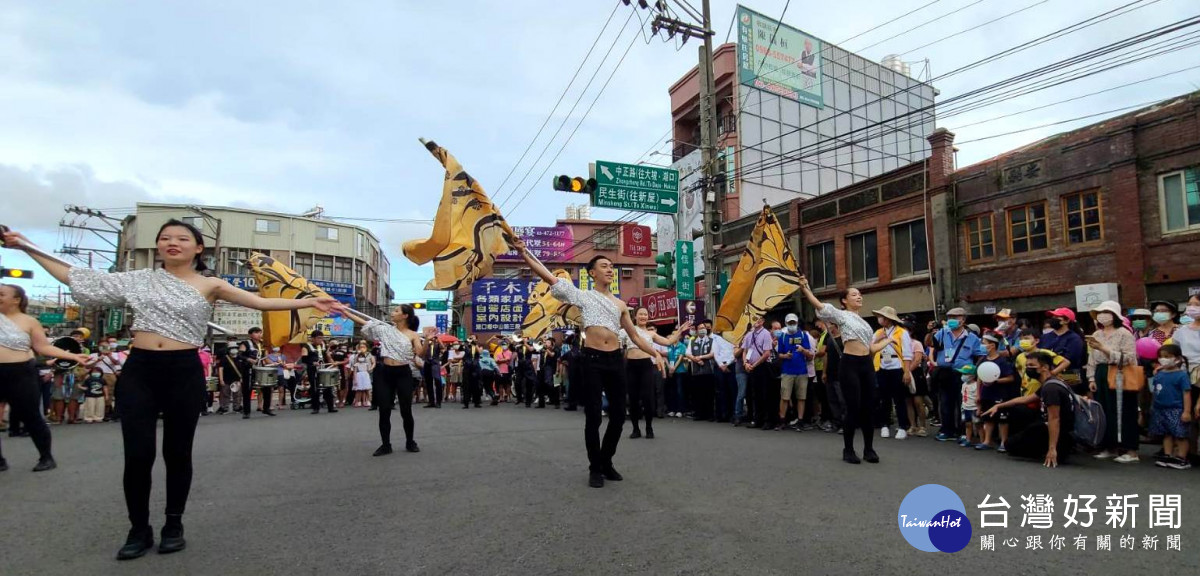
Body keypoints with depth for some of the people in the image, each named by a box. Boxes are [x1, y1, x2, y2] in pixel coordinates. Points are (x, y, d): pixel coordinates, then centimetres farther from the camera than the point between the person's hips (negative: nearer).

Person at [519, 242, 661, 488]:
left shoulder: (619, 304, 17)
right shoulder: (582, 296, 6)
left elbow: (634, 335, 20)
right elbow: (549, 277, 0)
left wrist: (655, 353, 9)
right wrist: (524, 253, -7)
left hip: (615, 359, 4)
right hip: (593, 360, -4)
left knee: (618, 415, 7)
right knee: (593, 415, -1)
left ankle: (607, 462, 25)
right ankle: (595, 468, 12)